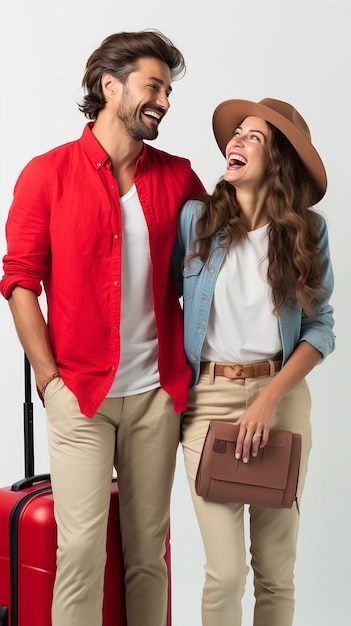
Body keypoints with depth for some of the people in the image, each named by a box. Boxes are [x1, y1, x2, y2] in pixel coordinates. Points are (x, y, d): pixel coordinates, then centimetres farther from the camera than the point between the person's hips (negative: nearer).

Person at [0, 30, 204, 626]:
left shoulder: (177, 177, 7)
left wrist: (189, 370, 5)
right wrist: (49, 378, -7)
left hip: (156, 392, 3)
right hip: (80, 392, -3)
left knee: (149, 549, 11)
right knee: (82, 548, -2)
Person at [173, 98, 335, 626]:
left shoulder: (307, 230, 1)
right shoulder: (196, 218, 0)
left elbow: (321, 328, 2)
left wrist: (270, 399, -10)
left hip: (282, 394, 1)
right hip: (210, 396, -1)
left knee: (276, 571, 9)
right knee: (226, 572, -2)